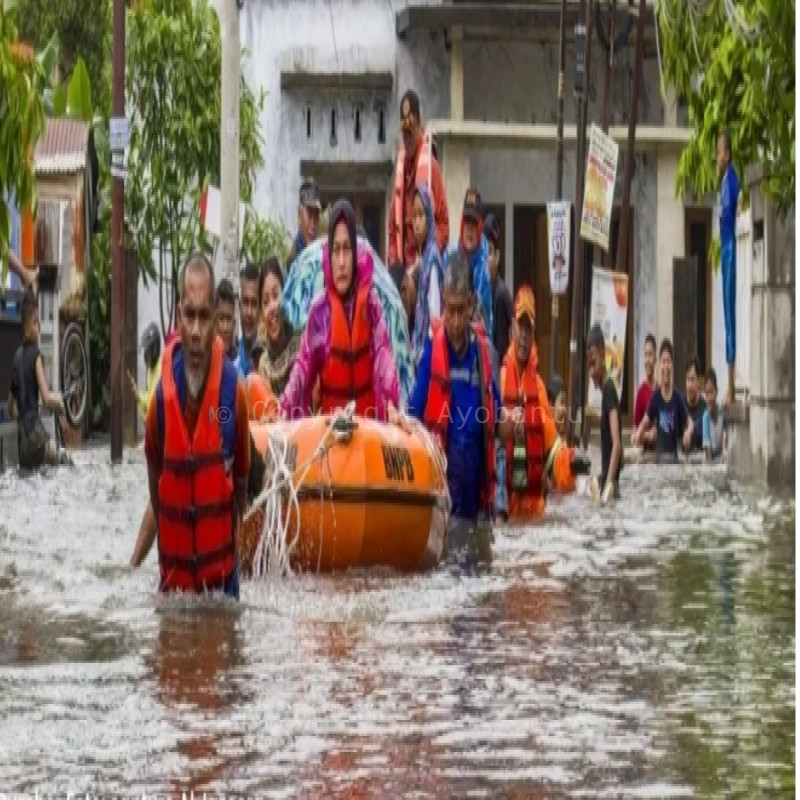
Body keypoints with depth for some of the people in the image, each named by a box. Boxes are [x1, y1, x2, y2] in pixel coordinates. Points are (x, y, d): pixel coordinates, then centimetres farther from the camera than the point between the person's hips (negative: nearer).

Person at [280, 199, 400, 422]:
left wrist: (391, 404, -28)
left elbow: (383, 353, -12)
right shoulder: (319, 308, 0)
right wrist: (284, 409, -19)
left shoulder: (370, 303, -1)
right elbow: (303, 365, -4)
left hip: (367, 422, 0)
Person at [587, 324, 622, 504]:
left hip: (611, 479, -9)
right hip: (606, 477, 9)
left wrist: (609, 482, -31)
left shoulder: (609, 390, -13)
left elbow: (617, 442, -23)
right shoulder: (603, 389, 15)